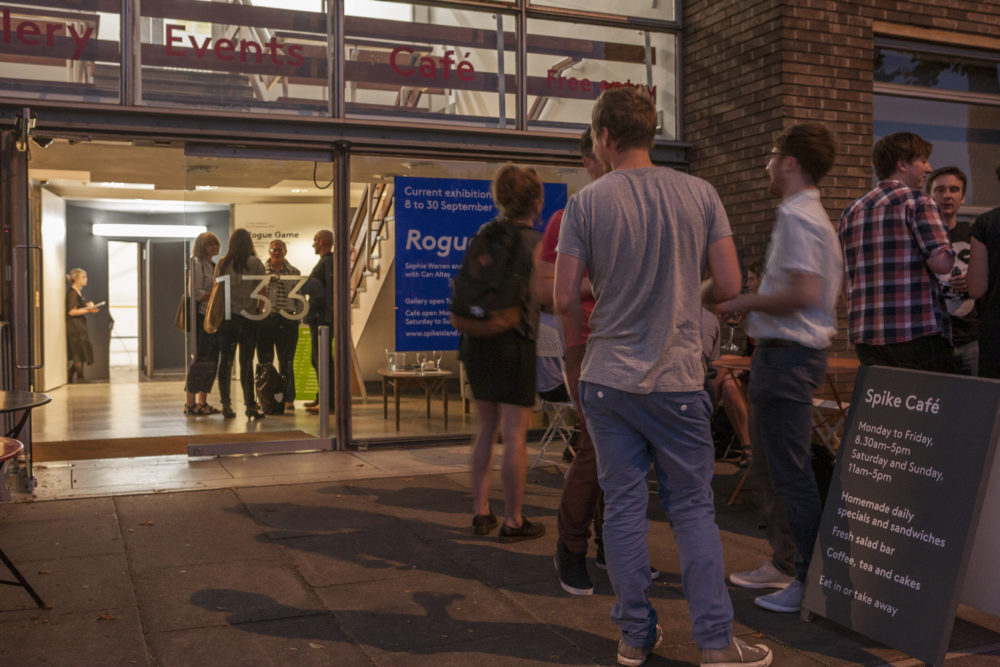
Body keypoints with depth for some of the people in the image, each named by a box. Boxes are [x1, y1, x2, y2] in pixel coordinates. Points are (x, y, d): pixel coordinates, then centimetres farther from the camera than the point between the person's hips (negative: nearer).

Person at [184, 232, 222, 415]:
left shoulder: (214, 266, 19)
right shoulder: (197, 264, -6)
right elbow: (195, 293, -15)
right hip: (202, 316, -8)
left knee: (212, 359, 7)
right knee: (200, 358, -8)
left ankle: (202, 402, 13)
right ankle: (190, 403, -4)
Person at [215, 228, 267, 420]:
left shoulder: (222, 264, 3)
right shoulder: (256, 264, -4)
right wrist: (259, 310, 8)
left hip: (226, 317, 2)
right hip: (248, 318, -2)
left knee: (225, 362, 7)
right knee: (246, 363, 1)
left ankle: (226, 405, 7)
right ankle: (250, 405, -1)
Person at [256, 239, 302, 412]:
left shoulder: (294, 272, 10)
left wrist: (298, 317, 3)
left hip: (287, 320, 0)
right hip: (265, 319, 0)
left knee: (286, 362, 0)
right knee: (264, 361, 2)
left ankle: (288, 399, 5)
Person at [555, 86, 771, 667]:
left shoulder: (587, 202, -4)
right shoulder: (699, 193, 0)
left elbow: (566, 298, -5)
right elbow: (729, 284, -1)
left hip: (607, 378, 0)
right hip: (677, 379, 0)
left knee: (624, 506, 9)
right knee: (694, 508, 9)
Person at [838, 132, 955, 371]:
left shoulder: (850, 211, 16)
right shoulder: (917, 200, -3)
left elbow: (845, 282, 18)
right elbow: (941, 262, -12)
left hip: (865, 335, 7)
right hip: (917, 333, -6)